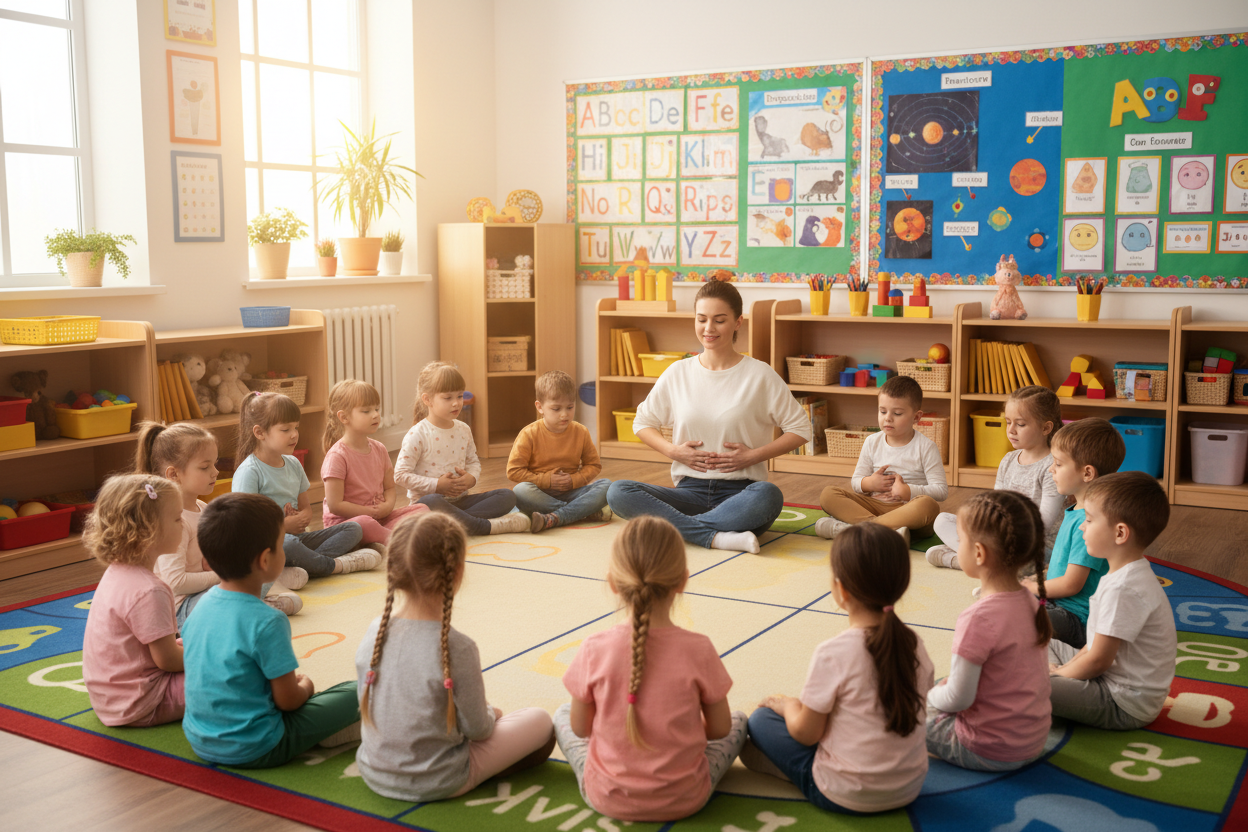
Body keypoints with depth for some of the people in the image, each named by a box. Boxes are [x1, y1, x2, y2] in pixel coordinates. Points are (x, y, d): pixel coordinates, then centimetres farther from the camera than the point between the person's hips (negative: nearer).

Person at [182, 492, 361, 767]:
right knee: (355, 693, -3)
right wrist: (305, 687, 6)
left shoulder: (203, 604, 0)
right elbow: (288, 700, -17)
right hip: (251, 751, -8)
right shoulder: (267, 622, -24)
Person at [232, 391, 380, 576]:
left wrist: (302, 517, -4)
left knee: (353, 529, -3)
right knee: (287, 544, -43)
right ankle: (335, 565, -19)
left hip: (296, 536, 9)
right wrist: (284, 525, -14)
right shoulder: (249, 471, -12)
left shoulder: (293, 464, 14)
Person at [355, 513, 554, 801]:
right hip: (435, 785, -6)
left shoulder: (375, 631, -11)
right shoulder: (457, 648, -27)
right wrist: (490, 714, 8)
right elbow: (478, 730, -16)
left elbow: (365, 705, 3)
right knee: (540, 721, 5)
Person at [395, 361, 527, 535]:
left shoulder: (463, 430, 10)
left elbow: (473, 461, 22)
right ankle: (486, 526, -30)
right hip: (427, 499, -6)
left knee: (507, 496, -9)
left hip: (460, 499, 6)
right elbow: (401, 474, -11)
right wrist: (437, 485, -17)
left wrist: (471, 478, -2)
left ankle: (457, 520, -28)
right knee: (432, 502, -42)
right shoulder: (418, 435, -9)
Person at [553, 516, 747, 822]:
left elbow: (580, 728, -3)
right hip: (684, 801, 0)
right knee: (739, 720, 24)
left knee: (562, 715, 26)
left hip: (606, 800, 0)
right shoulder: (698, 650, -19)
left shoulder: (594, 650, -18)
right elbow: (719, 729, -5)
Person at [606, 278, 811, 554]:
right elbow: (643, 422, 18)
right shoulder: (678, 373, 9)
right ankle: (715, 537, -32)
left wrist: (754, 456, -7)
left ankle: (675, 527, -28)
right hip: (690, 491, 3)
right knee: (618, 492, -25)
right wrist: (672, 450, -1)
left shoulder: (759, 375, 1)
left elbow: (800, 428, 5)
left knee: (768, 496, -39)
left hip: (739, 493, -2)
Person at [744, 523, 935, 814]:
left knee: (760, 720, 10)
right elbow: (918, 710, 8)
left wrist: (787, 704, 8)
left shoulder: (832, 654, -23)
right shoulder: (914, 645, -7)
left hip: (845, 796, -5)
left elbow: (805, 733, -14)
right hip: (911, 788, 5)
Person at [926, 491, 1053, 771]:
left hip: (990, 753, -8)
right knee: (937, 696, 26)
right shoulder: (1030, 603, -2)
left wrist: (928, 695, -1)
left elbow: (958, 698, -21)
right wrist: (951, 683, 11)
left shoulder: (979, 618, -27)